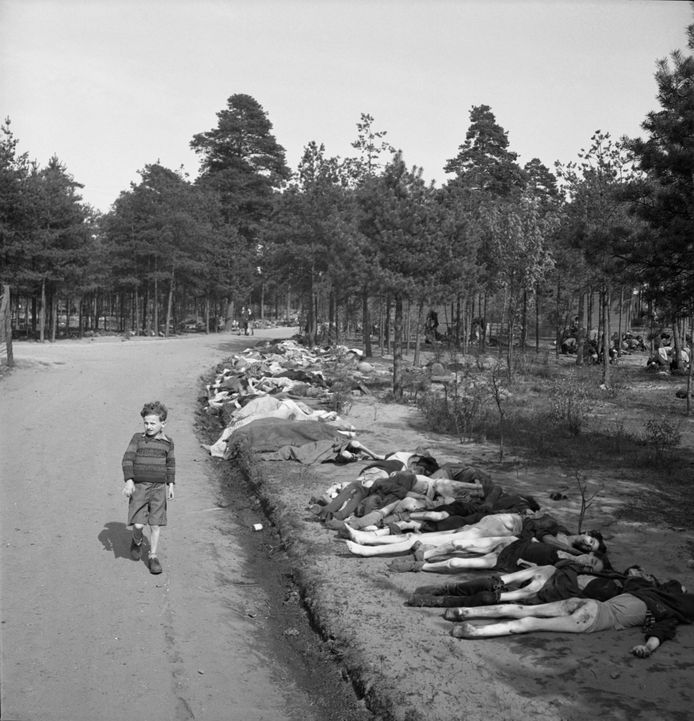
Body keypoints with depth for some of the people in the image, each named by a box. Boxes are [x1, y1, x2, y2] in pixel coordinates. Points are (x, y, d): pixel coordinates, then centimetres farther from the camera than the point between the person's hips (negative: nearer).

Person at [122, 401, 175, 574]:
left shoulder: (167, 442, 5)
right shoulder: (138, 438, -2)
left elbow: (170, 465, 14)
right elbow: (127, 459, -5)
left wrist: (171, 485, 10)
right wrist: (128, 480, -15)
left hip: (159, 488, 1)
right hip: (139, 487, -1)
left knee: (155, 525, 2)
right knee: (138, 524, -8)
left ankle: (153, 556, 15)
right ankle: (137, 541, 25)